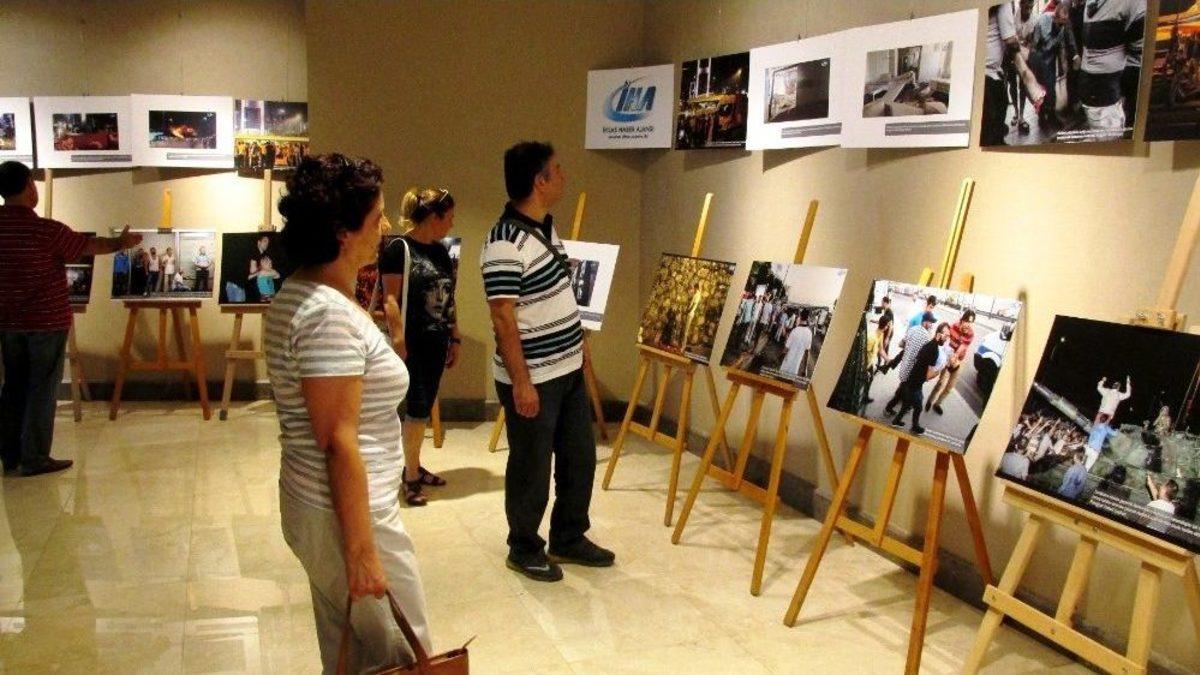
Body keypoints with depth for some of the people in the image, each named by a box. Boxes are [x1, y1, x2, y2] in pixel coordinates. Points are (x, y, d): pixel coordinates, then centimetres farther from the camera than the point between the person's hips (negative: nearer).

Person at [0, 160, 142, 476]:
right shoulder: (47, 230, -17)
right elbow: (91, 246, -4)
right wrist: (121, 242, 14)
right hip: (46, 321, -6)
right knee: (42, 388, 1)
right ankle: (35, 458, 5)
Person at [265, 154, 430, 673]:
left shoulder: (299, 294, 7)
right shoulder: (330, 315, -24)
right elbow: (339, 442, -24)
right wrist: (361, 549, -21)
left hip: (314, 505, 10)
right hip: (347, 513, -10)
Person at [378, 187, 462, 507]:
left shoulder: (441, 252, 12)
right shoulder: (398, 249, -11)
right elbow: (391, 300, -14)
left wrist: (454, 338, 15)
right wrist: (398, 342, -18)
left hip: (436, 342, 7)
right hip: (412, 343, -7)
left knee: (425, 407, 13)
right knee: (416, 407, -4)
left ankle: (414, 465, 25)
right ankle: (411, 476, 5)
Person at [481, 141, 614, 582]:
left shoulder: (547, 226, 7)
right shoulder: (505, 244, -22)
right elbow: (504, 319, -22)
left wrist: (577, 338, 21)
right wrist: (521, 382, -22)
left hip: (568, 368, 9)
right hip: (533, 378, -9)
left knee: (579, 456, 17)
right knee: (532, 467, 6)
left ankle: (569, 538, 34)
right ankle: (524, 549, 25)